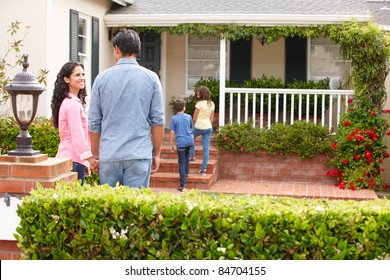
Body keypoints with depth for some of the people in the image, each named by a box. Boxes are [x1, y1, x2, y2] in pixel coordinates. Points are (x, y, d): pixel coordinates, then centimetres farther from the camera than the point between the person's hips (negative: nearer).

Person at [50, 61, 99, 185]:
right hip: (73, 160, -10)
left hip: (65, 157, 10)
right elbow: (78, 136, -18)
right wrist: (92, 160, -17)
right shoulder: (73, 104, -13)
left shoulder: (67, 102, 18)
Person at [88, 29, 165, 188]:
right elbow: (158, 120, 0)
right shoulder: (151, 78, 1)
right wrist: (157, 154, 8)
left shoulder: (102, 78, 3)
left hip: (109, 155, 1)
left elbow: (94, 123, 6)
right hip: (139, 154, -1)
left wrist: (96, 154, 15)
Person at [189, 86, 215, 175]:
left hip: (199, 127, -5)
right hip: (208, 127, 5)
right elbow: (212, 119, 11)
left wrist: (193, 125, 9)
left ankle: (192, 157, 26)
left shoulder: (199, 103, -13)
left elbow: (194, 118, -9)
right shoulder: (212, 104, 6)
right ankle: (204, 168, 4)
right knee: (206, 148, 3)